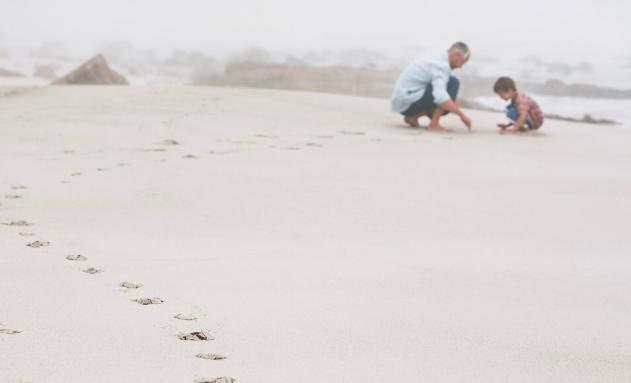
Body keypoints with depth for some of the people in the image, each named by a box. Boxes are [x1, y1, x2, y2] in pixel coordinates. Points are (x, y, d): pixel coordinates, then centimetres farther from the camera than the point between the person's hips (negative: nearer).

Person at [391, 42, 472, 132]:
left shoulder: (436, 58, 15)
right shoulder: (442, 65, -16)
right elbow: (440, 97, -31)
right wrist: (461, 115, -26)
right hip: (409, 101, -10)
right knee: (453, 83, -15)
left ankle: (412, 117, 9)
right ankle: (434, 124, -15)